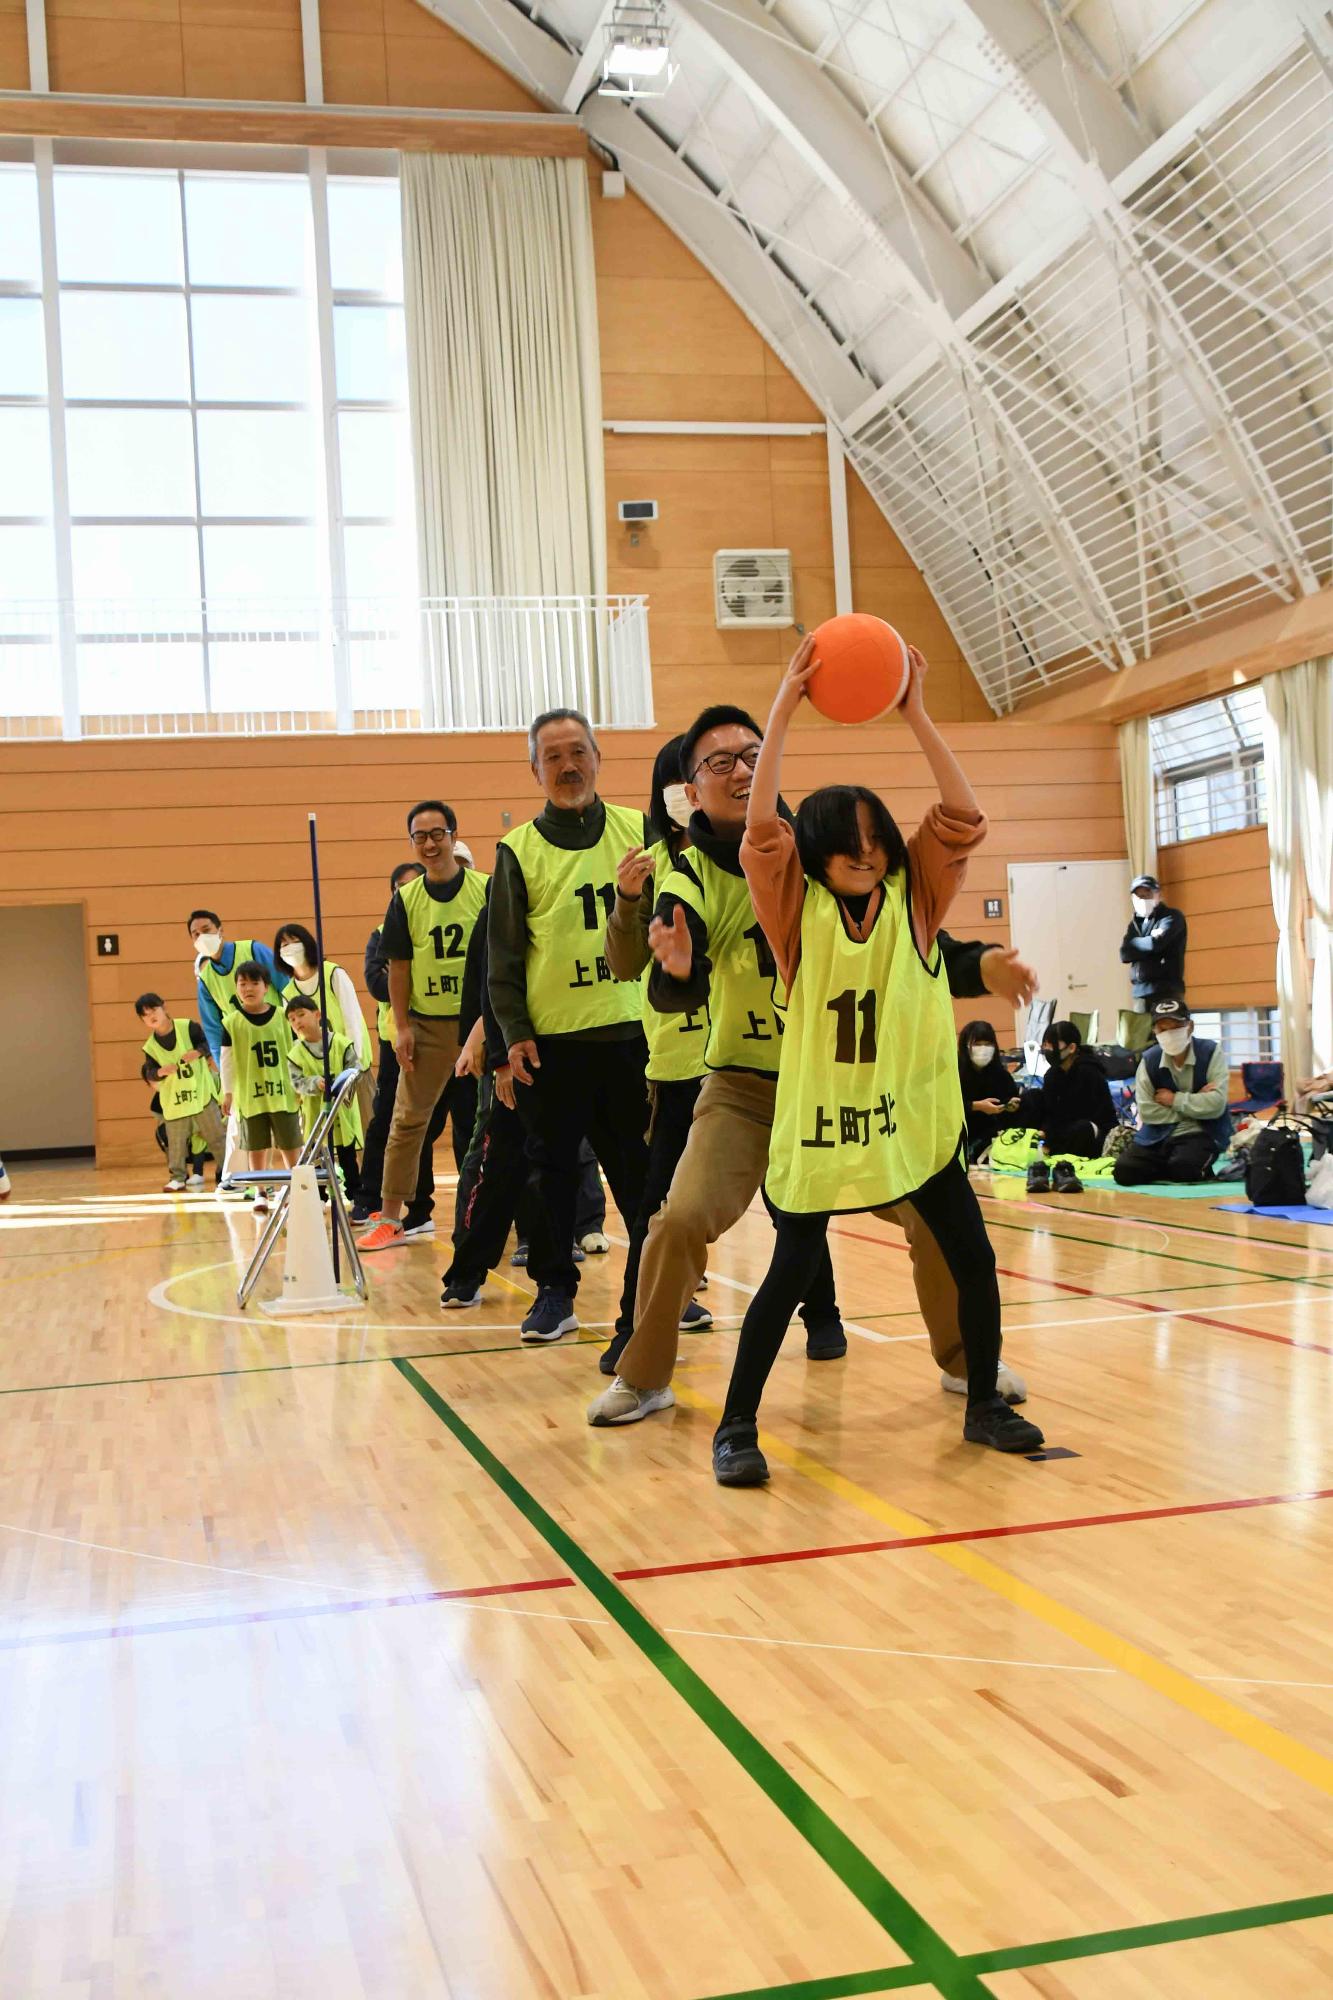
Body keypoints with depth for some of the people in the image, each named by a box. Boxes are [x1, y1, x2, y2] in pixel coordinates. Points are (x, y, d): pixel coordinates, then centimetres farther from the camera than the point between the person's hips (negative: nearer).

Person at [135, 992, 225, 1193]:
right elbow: (150, 1073, -1)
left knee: (216, 1135, 6)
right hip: (174, 1100, 1)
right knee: (176, 1141, 3)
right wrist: (160, 1072, -22)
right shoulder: (150, 1047, -2)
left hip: (201, 1092, -1)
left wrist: (198, 1052, -22)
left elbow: (205, 1044, -1)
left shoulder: (188, 1027, -7)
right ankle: (177, 1177, 13)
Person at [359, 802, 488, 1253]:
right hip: (428, 1024, 1)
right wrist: (401, 1027, -3)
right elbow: (398, 967, 3)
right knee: (408, 1120, 2)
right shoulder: (405, 899, 2)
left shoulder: (486, 888, -3)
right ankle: (391, 1218, 9)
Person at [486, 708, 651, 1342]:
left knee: (642, 1167, 8)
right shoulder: (519, 850, 2)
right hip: (550, 1040, -1)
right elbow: (503, 955, 3)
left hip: (631, 1031, 1)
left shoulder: (639, 831, 6)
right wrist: (513, 1031, -5)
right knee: (552, 1169, 5)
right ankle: (555, 1290, 16)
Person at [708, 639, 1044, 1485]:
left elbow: (962, 818, -7)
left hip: (915, 1115, 3)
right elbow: (762, 826, -18)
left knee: (973, 1259, 6)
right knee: (791, 1273, 0)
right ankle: (737, 1426, 12)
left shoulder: (913, 901, 2)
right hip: (818, 1119, -3)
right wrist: (786, 704, -19)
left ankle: (984, 1403, 26)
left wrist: (916, 714, -12)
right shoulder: (800, 913, -5)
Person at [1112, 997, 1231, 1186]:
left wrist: (1174, 1100, -11)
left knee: (1183, 1168, -34)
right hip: (1159, 1134, 4)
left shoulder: (1211, 1053, -8)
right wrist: (1195, 1102, -13)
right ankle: (1170, 1167, 8)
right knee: (1124, 1170, -18)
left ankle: (1202, 1168, 2)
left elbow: (1215, 1104, -19)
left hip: (1201, 1132, -3)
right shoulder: (1149, 1060, 1)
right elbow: (1146, 1111, -8)